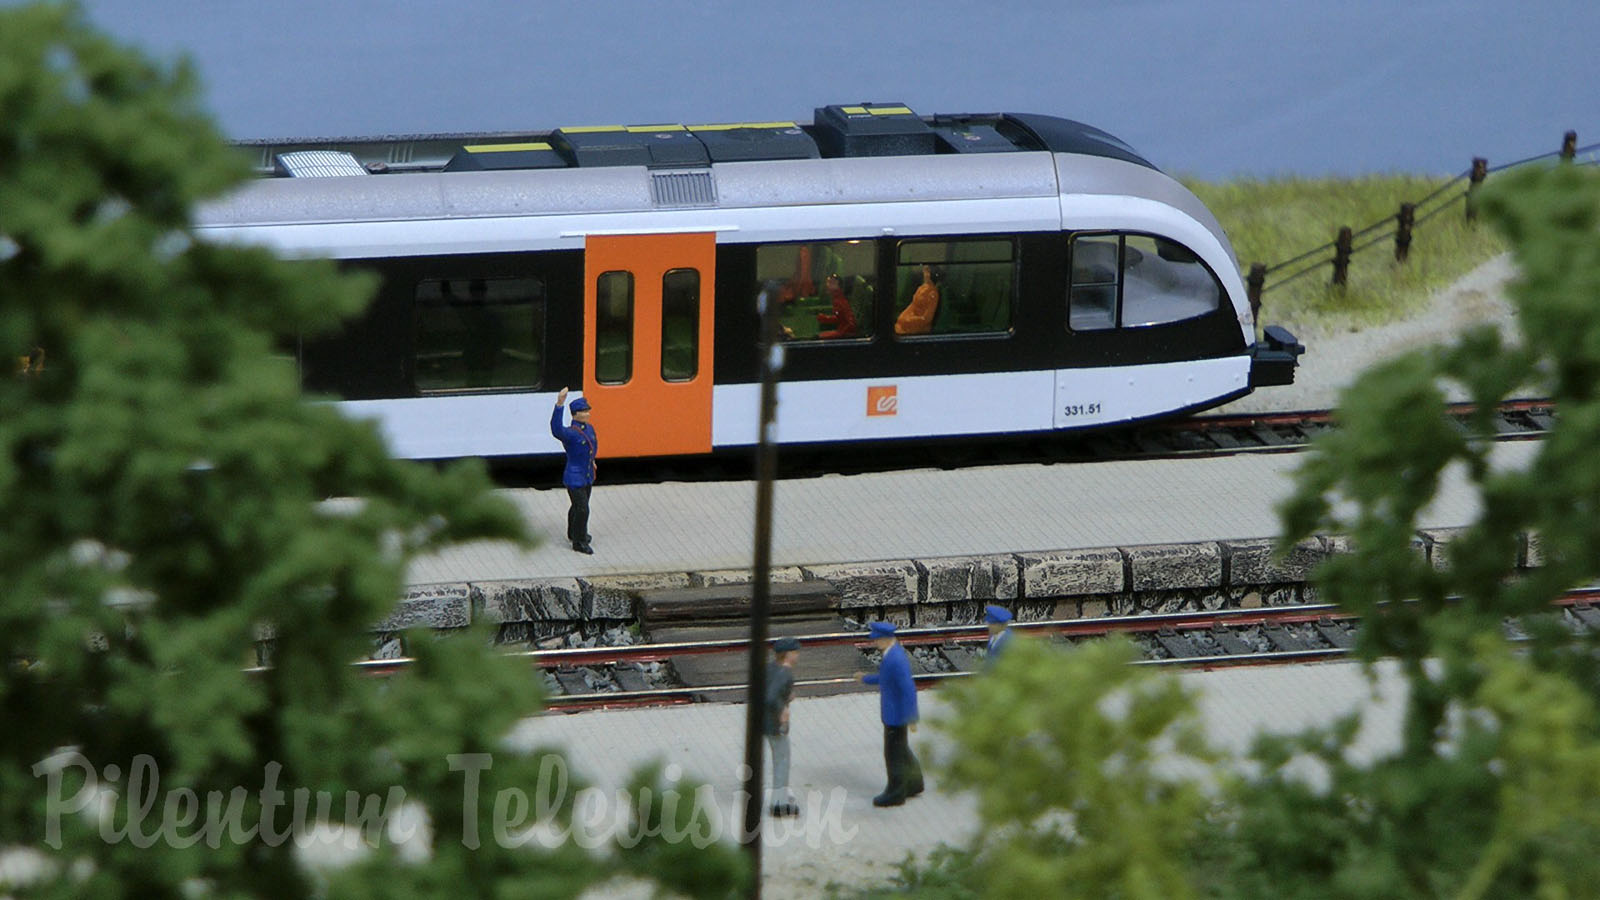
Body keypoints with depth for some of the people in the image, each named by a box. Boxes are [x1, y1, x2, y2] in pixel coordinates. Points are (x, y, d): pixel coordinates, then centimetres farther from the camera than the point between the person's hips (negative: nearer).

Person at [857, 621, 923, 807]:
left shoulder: (896, 659, -28)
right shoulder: (894, 651, 3)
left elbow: (909, 689, -28)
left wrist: (911, 718, -24)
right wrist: (866, 679, 26)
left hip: (896, 714, -10)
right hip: (895, 712, 10)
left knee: (894, 753, 3)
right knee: (901, 750, 22)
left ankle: (895, 793, 15)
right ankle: (913, 784, 36)